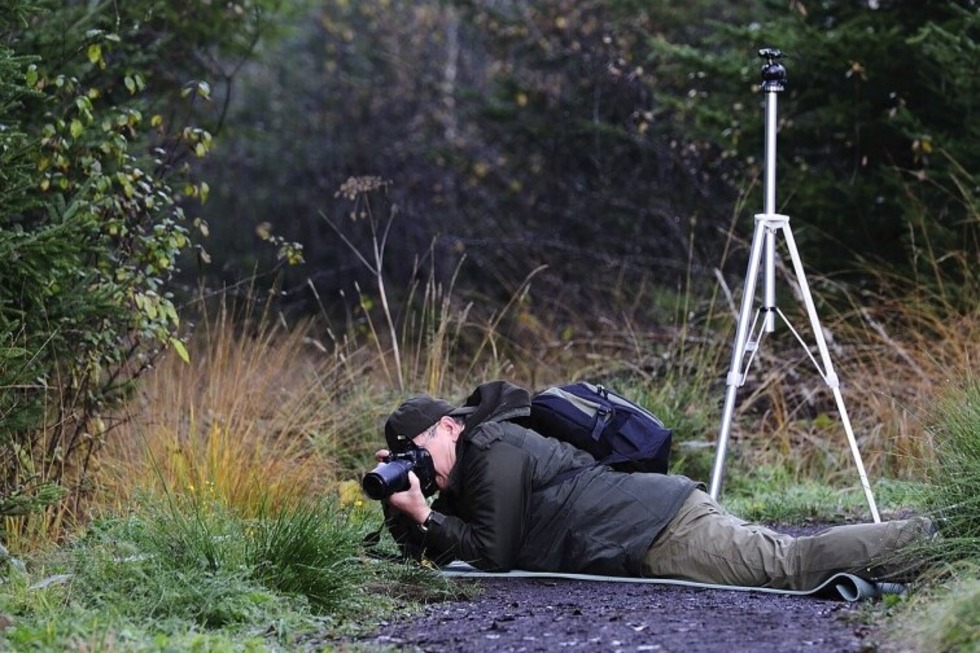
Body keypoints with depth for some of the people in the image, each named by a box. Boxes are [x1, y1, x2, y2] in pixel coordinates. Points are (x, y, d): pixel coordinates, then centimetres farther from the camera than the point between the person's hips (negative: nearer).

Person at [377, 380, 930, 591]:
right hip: (657, 526, 9)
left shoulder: (494, 450, -6)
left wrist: (425, 515, -5)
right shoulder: (465, 475, 23)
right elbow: (425, 549, 25)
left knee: (791, 565, -18)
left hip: (661, 530, -9)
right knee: (788, 559, 3)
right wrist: (399, 501, 11)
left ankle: (923, 541, -20)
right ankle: (913, 545, 0)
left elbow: (492, 555, -8)